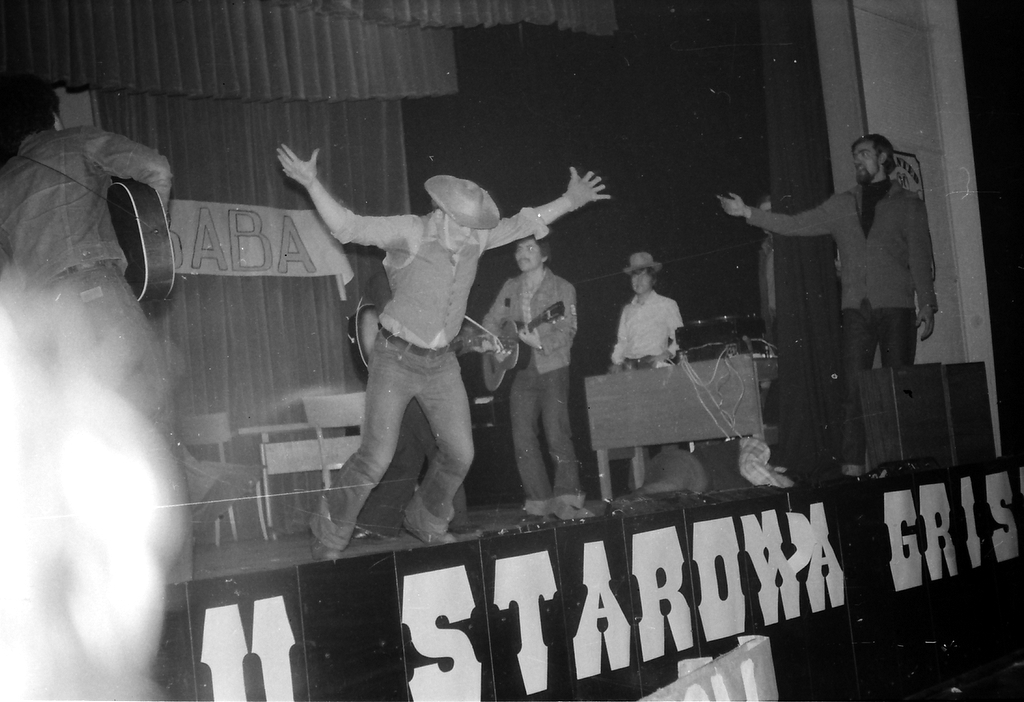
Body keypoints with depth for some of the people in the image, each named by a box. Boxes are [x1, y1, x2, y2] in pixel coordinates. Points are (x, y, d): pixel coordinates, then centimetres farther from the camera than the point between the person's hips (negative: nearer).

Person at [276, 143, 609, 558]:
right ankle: (329, 534, 10)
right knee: (375, 458, -10)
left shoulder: (475, 238, 0)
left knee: (459, 453, 5)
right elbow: (347, 227, -20)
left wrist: (570, 200, 14)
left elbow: (522, 224, 15)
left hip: (441, 363, 6)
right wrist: (312, 184, -32)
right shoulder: (410, 233, -15)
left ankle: (426, 522, 31)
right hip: (396, 358, -6)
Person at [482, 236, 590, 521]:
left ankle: (567, 500, -7)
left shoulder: (561, 288, -2)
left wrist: (539, 342, -24)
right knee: (523, 439, 1)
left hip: (552, 368, -5)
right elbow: (492, 321, 15)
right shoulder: (510, 288, 12)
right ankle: (540, 501, 8)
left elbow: (566, 332, -10)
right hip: (521, 369, 5)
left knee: (556, 435, -13)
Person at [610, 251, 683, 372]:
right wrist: (617, 362, 9)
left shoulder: (667, 305, 9)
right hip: (629, 365, 3)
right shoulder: (627, 310, 22)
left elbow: (679, 337, 6)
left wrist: (667, 353, -9)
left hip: (654, 366, -3)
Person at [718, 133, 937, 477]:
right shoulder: (842, 204, 17)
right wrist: (747, 213, 4)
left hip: (896, 306, -2)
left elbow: (920, 256, 6)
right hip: (857, 307, 2)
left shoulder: (908, 204, 10)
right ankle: (852, 464, -6)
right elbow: (796, 225, 12)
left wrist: (927, 304, -3)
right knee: (854, 387, -5)